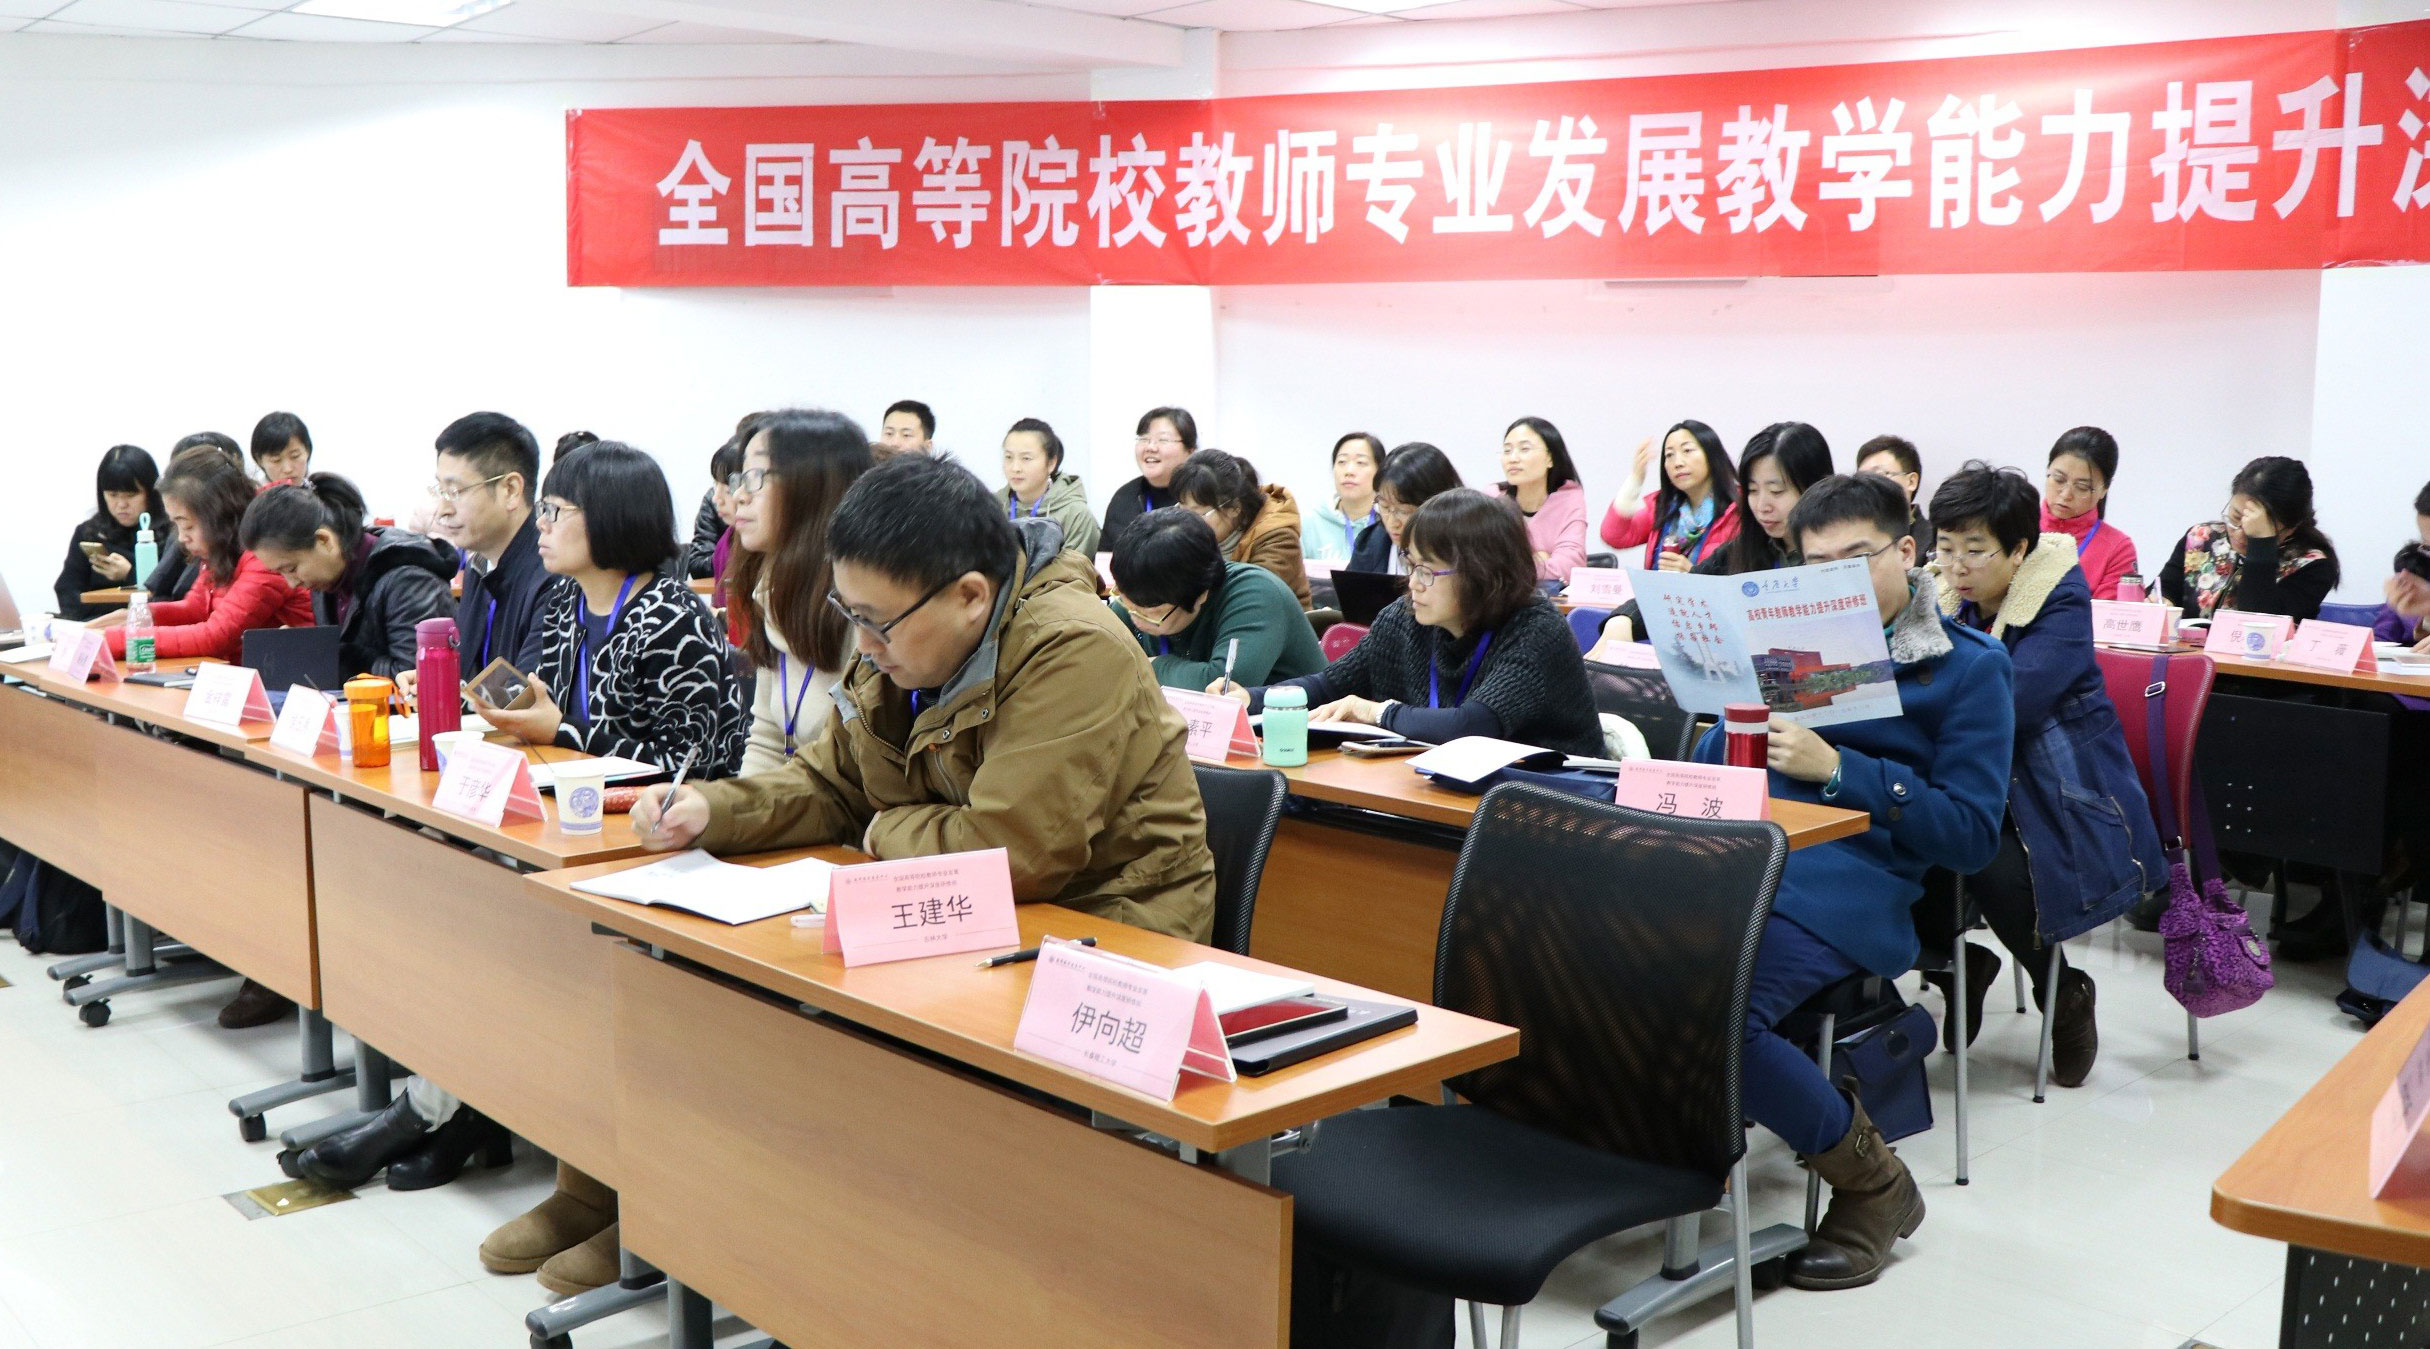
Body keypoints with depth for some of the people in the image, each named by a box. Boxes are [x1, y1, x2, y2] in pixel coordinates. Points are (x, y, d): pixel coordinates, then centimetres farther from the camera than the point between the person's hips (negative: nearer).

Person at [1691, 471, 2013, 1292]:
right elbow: (1709, 764, 23)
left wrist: (1838, 769, -10)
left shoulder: (1966, 668, 9)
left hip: (1848, 870, -4)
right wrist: (1740, 727, -2)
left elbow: (1972, 836, 0)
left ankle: (1873, 1183, -4)